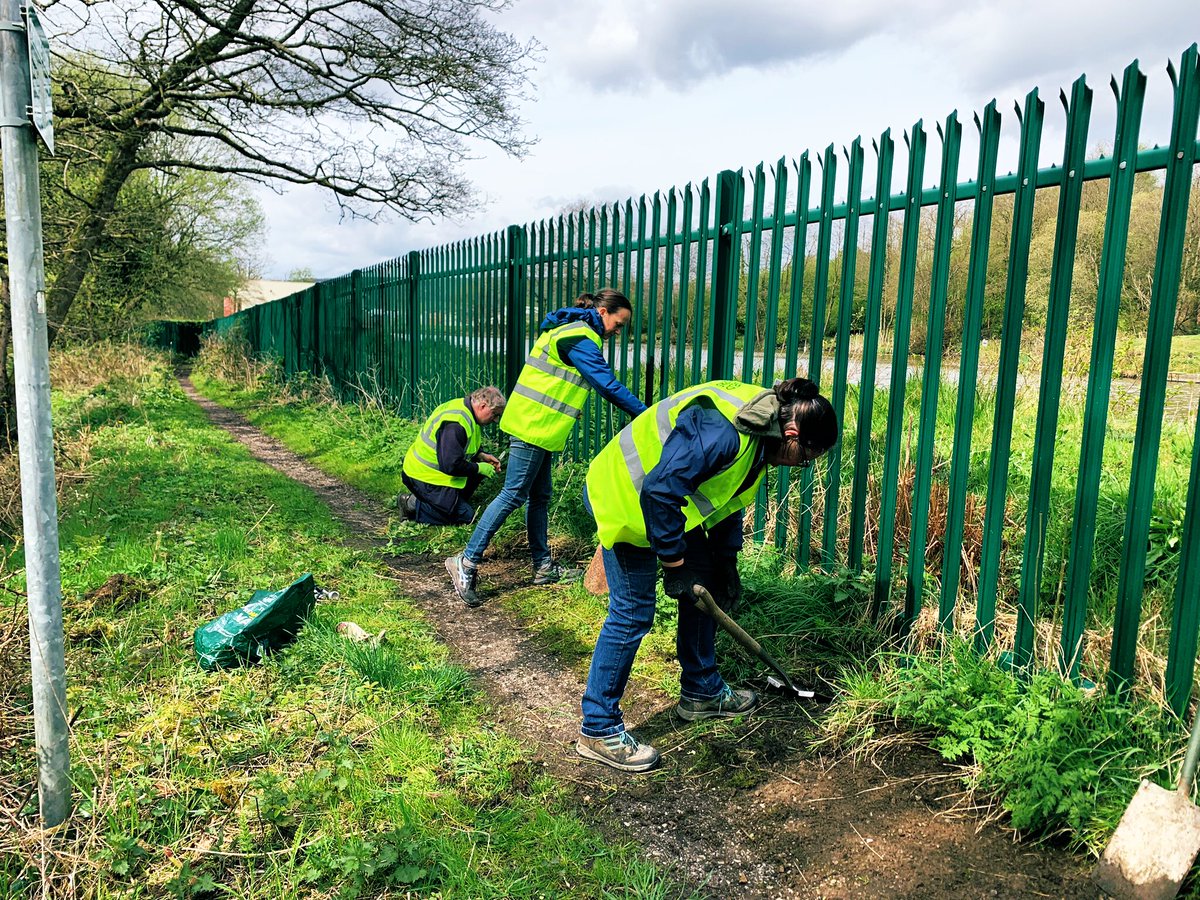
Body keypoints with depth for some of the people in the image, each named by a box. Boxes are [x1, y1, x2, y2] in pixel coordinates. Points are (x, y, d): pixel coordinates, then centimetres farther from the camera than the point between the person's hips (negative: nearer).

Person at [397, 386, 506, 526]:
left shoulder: (465, 410, 4)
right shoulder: (455, 423, -29)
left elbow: (464, 447, 21)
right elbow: (451, 466, -31)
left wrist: (481, 456, 4)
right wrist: (479, 468, -17)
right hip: (425, 477, -10)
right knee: (465, 515, -10)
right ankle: (413, 505, -6)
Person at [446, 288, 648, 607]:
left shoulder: (569, 330, 18)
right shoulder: (579, 337, -14)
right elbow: (608, 385, -18)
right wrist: (645, 413, -12)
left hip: (536, 426, 10)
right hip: (534, 427, -10)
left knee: (539, 496, 13)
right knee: (513, 495, -8)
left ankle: (543, 566, 21)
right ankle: (467, 562, -5)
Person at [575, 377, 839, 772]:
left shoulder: (759, 431, 1)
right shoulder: (721, 431, -32)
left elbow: (726, 495, 13)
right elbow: (660, 491, -33)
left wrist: (727, 562, 11)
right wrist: (672, 560, -22)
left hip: (666, 500, 10)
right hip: (625, 499, -10)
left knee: (704, 585, 14)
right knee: (633, 613, -8)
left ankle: (701, 691, 32)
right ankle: (598, 731, 3)